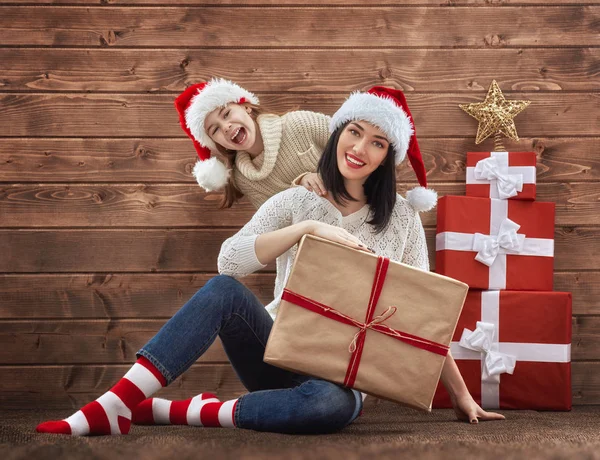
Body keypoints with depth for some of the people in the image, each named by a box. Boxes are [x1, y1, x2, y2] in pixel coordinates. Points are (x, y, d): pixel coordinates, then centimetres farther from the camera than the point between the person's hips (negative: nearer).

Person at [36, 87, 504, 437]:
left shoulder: (401, 217, 4)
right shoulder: (298, 201, 3)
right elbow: (229, 259, -13)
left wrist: (461, 394, 3)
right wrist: (310, 228, -23)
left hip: (340, 374, 0)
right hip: (279, 352, 1)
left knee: (334, 405, -39)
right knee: (225, 290, -30)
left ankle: (175, 411, -27)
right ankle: (116, 404, -33)